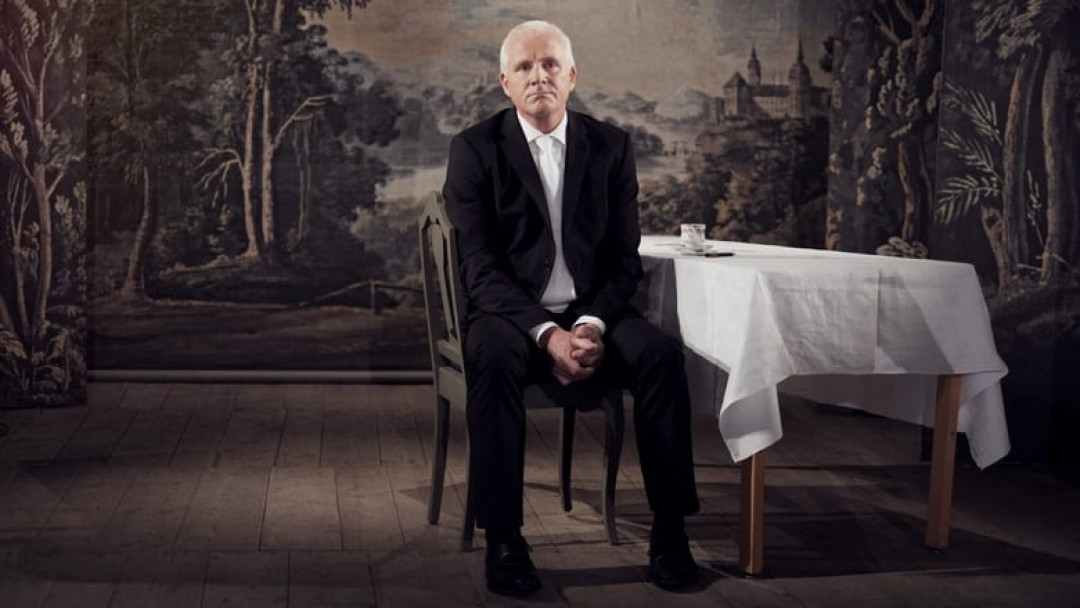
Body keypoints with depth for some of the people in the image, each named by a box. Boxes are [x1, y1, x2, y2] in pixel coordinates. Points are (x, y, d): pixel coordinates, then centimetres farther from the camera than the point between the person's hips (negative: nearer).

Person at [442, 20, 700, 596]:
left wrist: (592, 325, -16)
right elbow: (481, 266, -10)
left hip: (592, 314, 2)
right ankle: (502, 538, -29)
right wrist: (546, 333, -24)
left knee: (660, 353, -27)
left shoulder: (611, 145, 6)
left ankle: (669, 528, -19)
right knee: (493, 359, -36)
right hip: (509, 313, -2)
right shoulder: (474, 148, -3)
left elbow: (624, 257, 3)